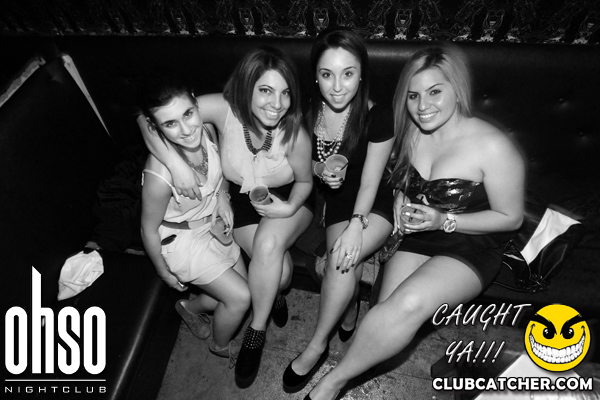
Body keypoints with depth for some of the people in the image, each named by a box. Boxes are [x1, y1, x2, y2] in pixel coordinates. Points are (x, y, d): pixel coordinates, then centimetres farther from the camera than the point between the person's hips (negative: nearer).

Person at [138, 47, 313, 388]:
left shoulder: (296, 135, -26)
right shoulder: (224, 109, -26)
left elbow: (305, 181, -6)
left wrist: (290, 206, -26)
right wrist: (176, 164, -33)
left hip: (287, 200, 0)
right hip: (243, 201, 1)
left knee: (269, 244, -31)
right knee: (278, 268, -19)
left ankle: (256, 331, -6)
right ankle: (275, 294, 23)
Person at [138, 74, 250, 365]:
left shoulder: (206, 131, -20)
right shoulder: (159, 176, -37)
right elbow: (149, 229, -19)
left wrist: (222, 195, -10)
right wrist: (163, 271, -5)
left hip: (212, 224, 7)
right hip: (182, 240, -6)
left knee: (243, 283, 16)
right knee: (240, 297, -3)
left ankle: (191, 308, 45)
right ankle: (220, 347, 32)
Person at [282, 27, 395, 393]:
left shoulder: (378, 117, -15)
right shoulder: (308, 112, -6)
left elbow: (370, 182, -15)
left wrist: (356, 225, -30)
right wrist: (319, 170, -15)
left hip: (374, 204, -2)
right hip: (336, 202, 3)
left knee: (343, 258, -29)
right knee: (346, 261, -26)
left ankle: (316, 347, -9)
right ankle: (350, 310, 7)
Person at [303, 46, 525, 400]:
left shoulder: (493, 147, -16)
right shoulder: (412, 135, 2)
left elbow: (511, 218, -7)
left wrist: (444, 221, -19)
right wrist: (401, 203, -4)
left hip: (471, 247, -6)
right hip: (419, 239, 7)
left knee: (410, 303, -26)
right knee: (391, 310, -24)